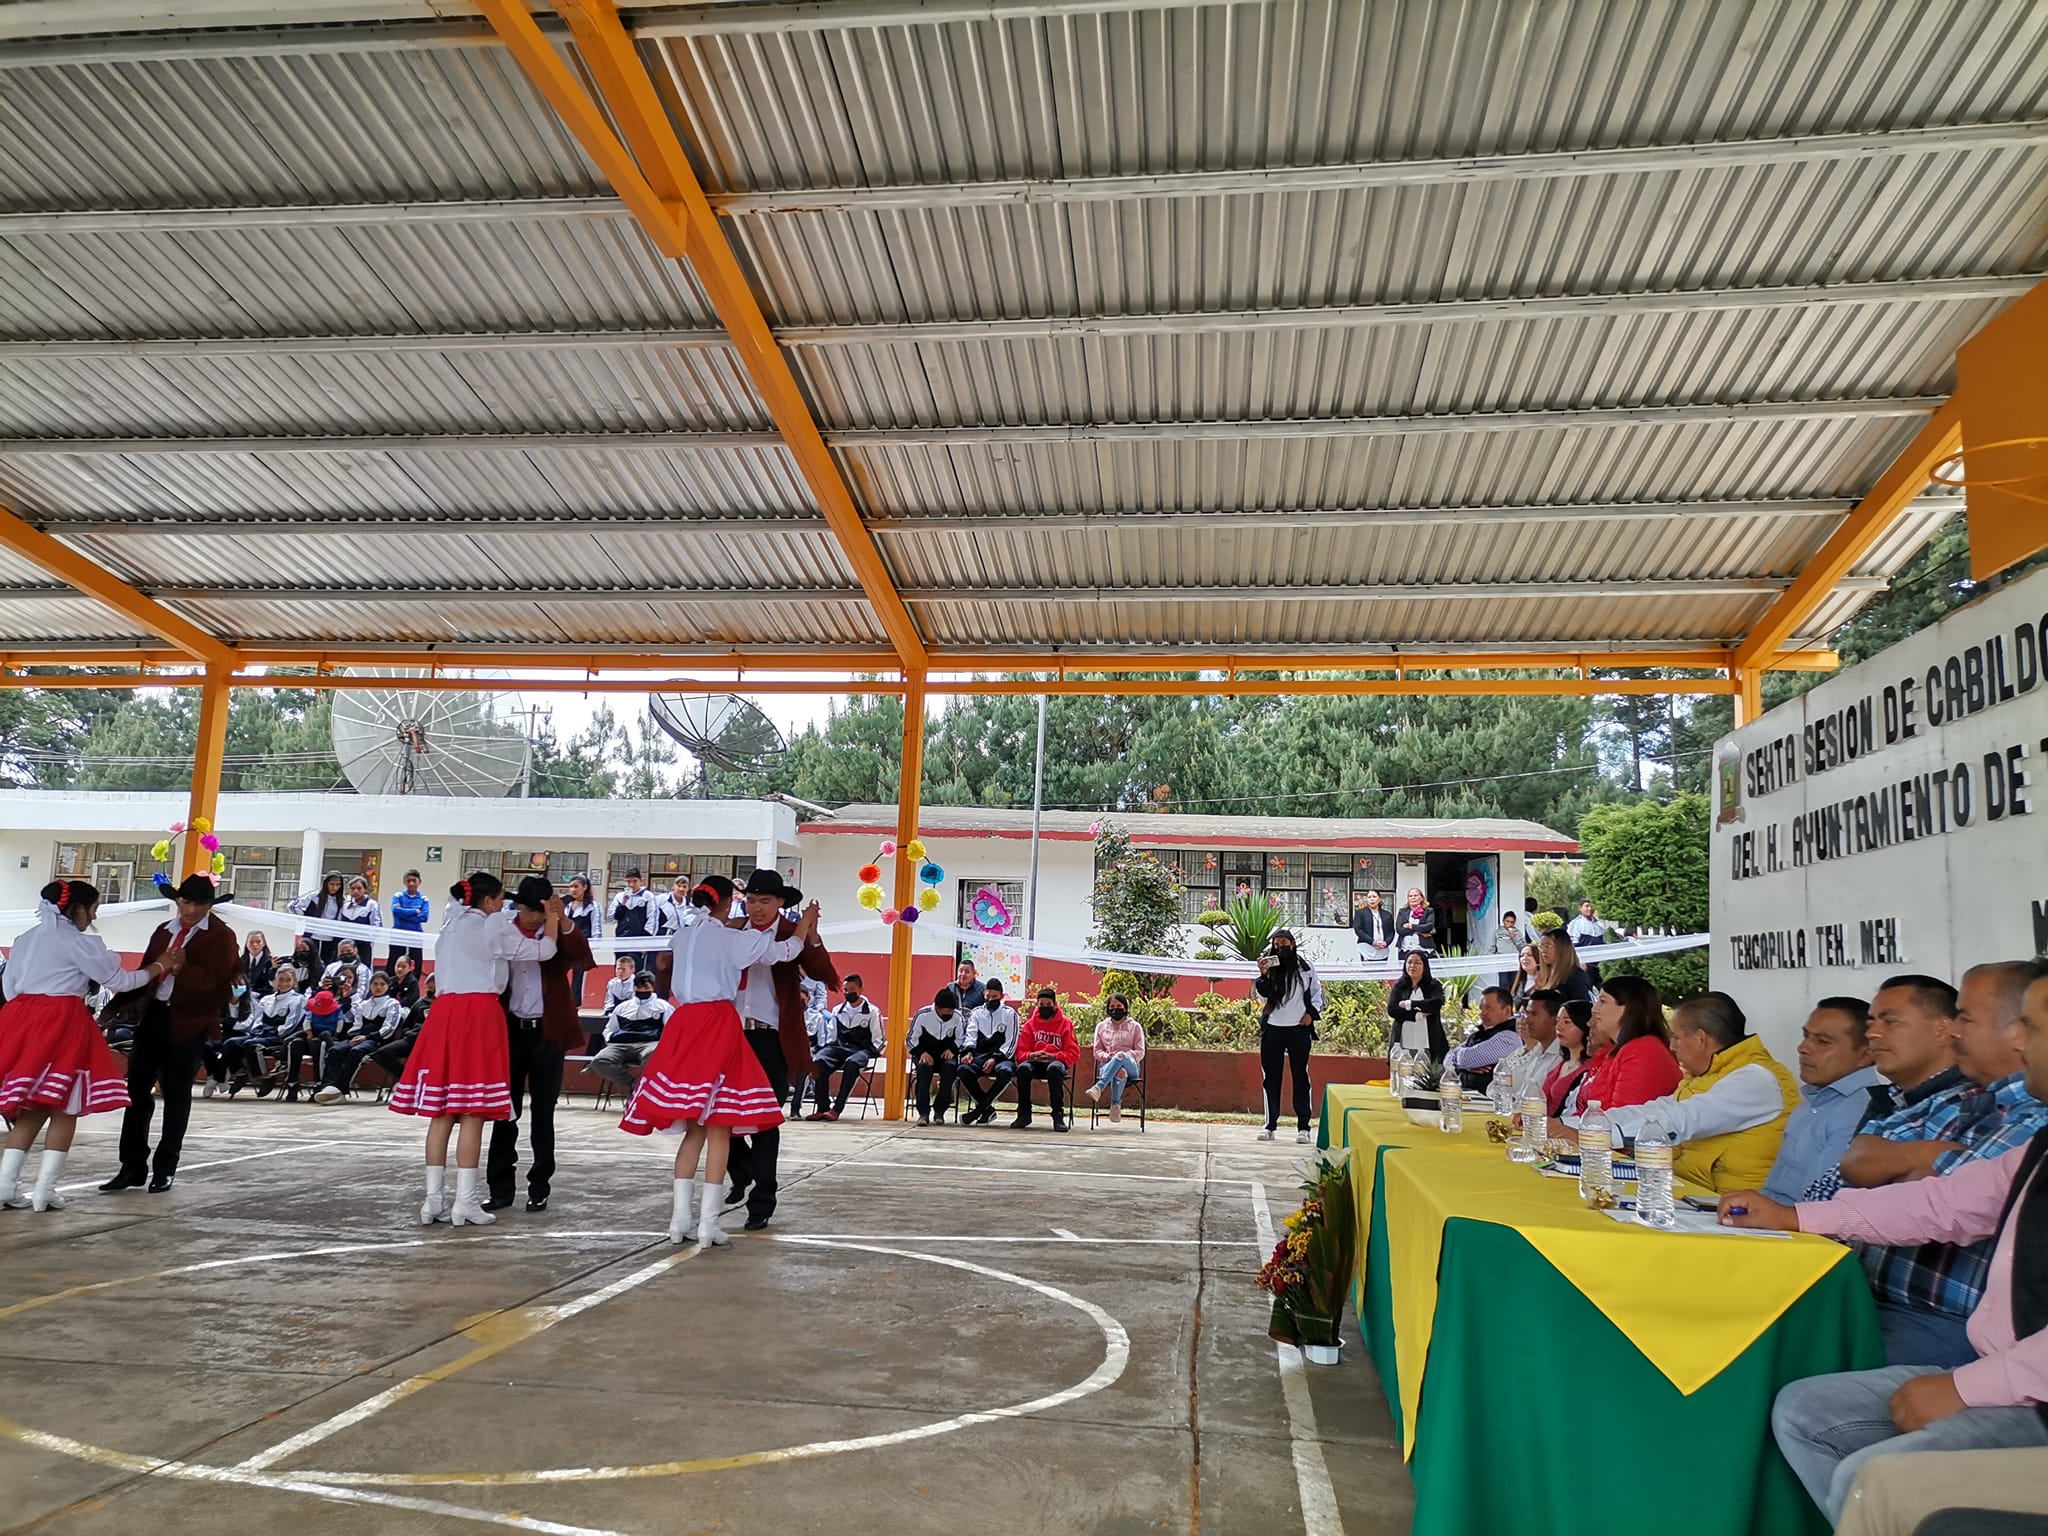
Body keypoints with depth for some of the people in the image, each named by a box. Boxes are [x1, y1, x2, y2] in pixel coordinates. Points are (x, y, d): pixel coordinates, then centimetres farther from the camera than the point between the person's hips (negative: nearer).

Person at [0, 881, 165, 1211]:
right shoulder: (80, 942, -5)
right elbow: (118, 981, 0)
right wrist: (160, 966, 12)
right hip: (61, 1024, -7)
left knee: (30, 1109, 12)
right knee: (65, 1109, 2)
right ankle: (44, 1191, -1)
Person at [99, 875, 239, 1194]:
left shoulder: (221, 937, -4)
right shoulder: (163, 931, 14)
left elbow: (214, 982, -15)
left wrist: (182, 967, -28)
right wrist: (117, 1005, 5)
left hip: (189, 1023, -5)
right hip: (153, 1016, 5)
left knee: (176, 1095, 4)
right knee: (137, 1089, 4)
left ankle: (165, 1168, 16)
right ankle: (133, 1166, 14)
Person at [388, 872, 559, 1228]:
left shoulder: (450, 928, 21)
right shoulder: (492, 928, 0)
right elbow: (543, 950, 4)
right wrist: (552, 919, 19)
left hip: (443, 1014, 7)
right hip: (478, 1015, -7)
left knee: (441, 1110, 6)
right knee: (473, 1112, -5)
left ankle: (434, 1199, 7)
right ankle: (464, 1202, -5)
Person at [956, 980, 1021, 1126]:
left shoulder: (1010, 1014, 6)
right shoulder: (976, 1013, 16)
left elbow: (1011, 1043, -2)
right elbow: (970, 1034, 3)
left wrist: (995, 1059, -15)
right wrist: (968, 1052, -18)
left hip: (1003, 1057, -2)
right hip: (980, 1056, 2)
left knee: (1004, 1071, -38)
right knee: (964, 1070, -30)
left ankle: (979, 1109, -23)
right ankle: (987, 1110, -15)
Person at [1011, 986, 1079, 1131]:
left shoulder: (1065, 1023, 6)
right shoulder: (1030, 1024, 13)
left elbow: (1073, 1053, 0)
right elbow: (1021, 1052, 11)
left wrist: (1053, 1056, -15)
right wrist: (1031, 1055, -13)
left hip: (1056, 1061, -2)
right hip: (1035, 1061, 2)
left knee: (1054, 1068, -39)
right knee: (1023, 1068, -33)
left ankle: (1058, 1115, -33)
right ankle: (1024, 1114, -22)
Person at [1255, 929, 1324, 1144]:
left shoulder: (1305, 969, 4)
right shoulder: (1270, 968, 4)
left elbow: (1317, 992, 14)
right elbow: (1263, 996, -4)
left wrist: (1312, 1013, 0)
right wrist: (1263, 975, -17)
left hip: (1298, 1029, -1)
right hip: (1272, 1029, 1)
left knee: (1300, 1076, 1)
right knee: (1271, 1078, 4)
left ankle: (1303, 1126, 3)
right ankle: (1270, 1124, 11)